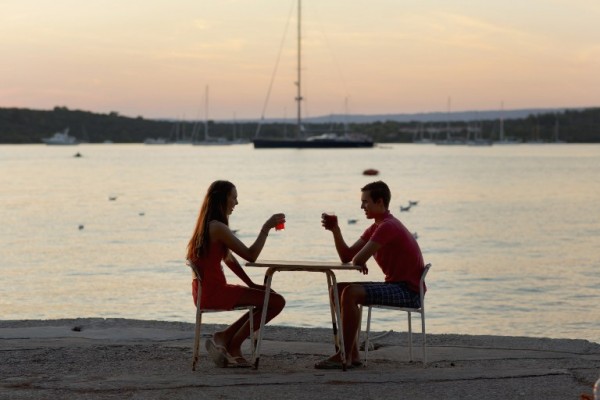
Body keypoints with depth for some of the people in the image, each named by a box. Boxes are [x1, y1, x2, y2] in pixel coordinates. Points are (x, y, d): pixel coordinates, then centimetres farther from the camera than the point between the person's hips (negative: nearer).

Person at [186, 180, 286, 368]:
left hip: (206, 291, 10)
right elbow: (251, 255, -20)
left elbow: (229, 259, 17)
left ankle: (226, 337, 13)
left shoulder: (207, 225, 16)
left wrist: (252, 285, 12)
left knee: (267, 297, 20)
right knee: (277, 301, -11)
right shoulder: (218, 227, -16)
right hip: (213, 292, -10)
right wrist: (266, 227, -12)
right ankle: (233, 345, 0)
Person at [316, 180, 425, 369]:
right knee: (339, 289, 12)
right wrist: (335, 230, -2)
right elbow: (347, 256, 9)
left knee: (350, 293, -26)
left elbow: (358, 260, -22)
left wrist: (360, 263, 1)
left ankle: (344, 356, -23)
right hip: (396, 286, 11)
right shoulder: (375, 228, 15)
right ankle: (352, 354, 5)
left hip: (408, 291, -11)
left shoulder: (387, 226, -18)